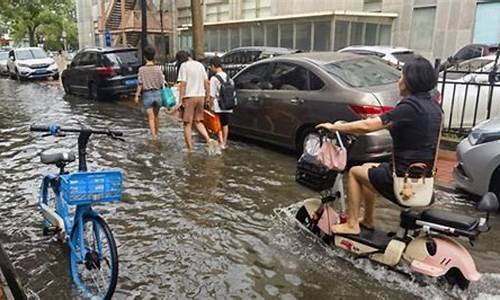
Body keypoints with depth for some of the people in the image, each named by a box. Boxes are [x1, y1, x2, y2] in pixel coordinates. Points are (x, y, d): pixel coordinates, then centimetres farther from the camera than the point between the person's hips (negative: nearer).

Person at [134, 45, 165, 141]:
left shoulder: (142, 69, -8)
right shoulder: (158, 69, -6)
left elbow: (140, 84, -8)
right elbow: (162, 83, -4)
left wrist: (136, 96, 1)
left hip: (147, 94, -2)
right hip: (157, 93, 2)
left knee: (151, 117, 0)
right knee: (156, 116, 18)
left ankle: (154, 136, -10)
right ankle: (156, 134, 31)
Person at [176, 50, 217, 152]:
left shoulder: (184, 66, -8)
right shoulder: (200, 65, 11)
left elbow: (183, 84, -14)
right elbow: (206, 82, 11)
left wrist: (181, 99, -12)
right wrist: (208, 96, 16)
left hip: (189, 97, -6)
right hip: (201, 96, 6)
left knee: (188, 124, 3)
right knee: (198, 122, 17)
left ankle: (189, 149, 6)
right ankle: (209, 140, -1)